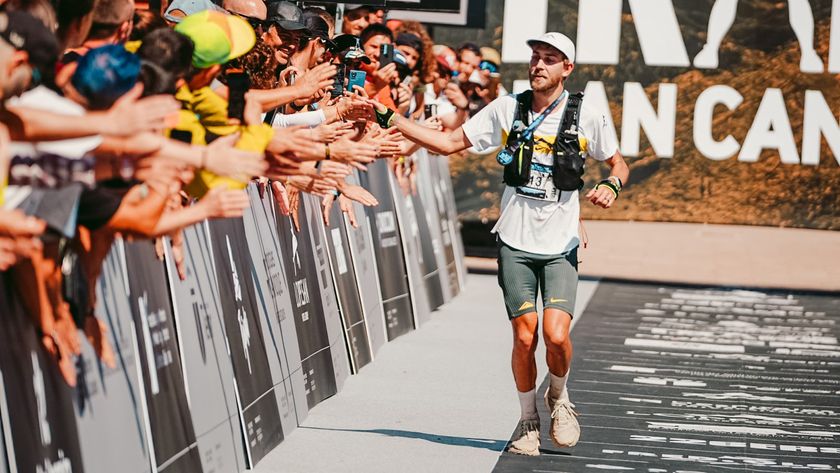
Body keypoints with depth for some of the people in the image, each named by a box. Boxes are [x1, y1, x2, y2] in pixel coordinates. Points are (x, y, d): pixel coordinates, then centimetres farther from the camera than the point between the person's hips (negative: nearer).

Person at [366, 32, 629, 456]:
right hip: (515, 243, 1)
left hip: (560, 246, -1)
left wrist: (611, 186, -12)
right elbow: (449, 143, 6)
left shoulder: (588, 115, -1)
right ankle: (528, 420, 20)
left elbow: (618, 163, 12)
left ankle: (559, 398, 16)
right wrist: (389, 118, -1)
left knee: (556, 335, -15)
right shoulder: (506, 109, 3)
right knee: (524, 337, -2)